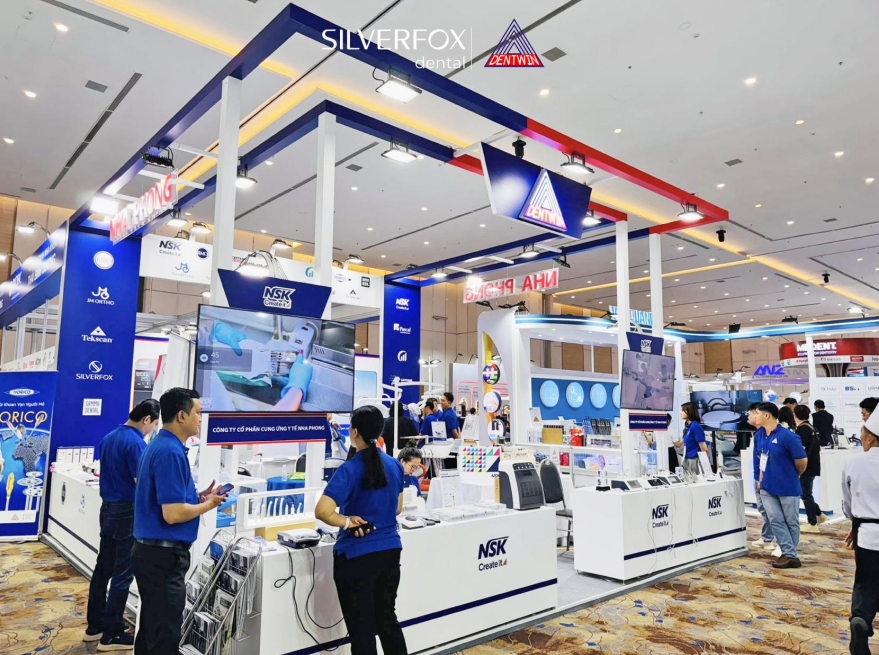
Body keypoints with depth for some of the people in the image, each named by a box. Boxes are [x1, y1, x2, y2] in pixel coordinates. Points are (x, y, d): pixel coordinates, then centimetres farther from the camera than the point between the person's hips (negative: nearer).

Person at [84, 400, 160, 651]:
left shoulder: (108, 438, 8)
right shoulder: (136, 443, -20)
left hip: (107, 507, 9)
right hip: (127, 512, -9)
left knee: (103, 568, 16)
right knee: (123, 573, 1)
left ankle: (94, 626, 27)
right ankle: (112, 634, 9)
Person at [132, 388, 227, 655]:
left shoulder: (160, 445, 10)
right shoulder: (170, 452, -22)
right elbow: (172, 514, -26)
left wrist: (197, 497, 7)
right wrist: (209, 504, -10)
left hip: (153, 551, 10)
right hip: (164, 555, -10)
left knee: (151, 628, 20)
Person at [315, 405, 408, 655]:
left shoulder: (350, 469, -17)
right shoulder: (395, 465, 1)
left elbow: (322, 511, -26)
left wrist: (348, 522, -12)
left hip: (357, 556, -6)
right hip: (390, 551, 6)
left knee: (361, 626, 9)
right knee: (387, 619, 21)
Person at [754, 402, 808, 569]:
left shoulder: (787, 436, -20)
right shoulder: (761, 434, 2)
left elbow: (802, 461, -13)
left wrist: (793, 477, 3)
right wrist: (761, 480, 11)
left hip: (787, 487, -6)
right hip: (768, 487, 6)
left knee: (791, 522, 10)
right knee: (776, 521, 6)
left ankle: (790, 555, 19)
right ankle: (788, 554, 13)